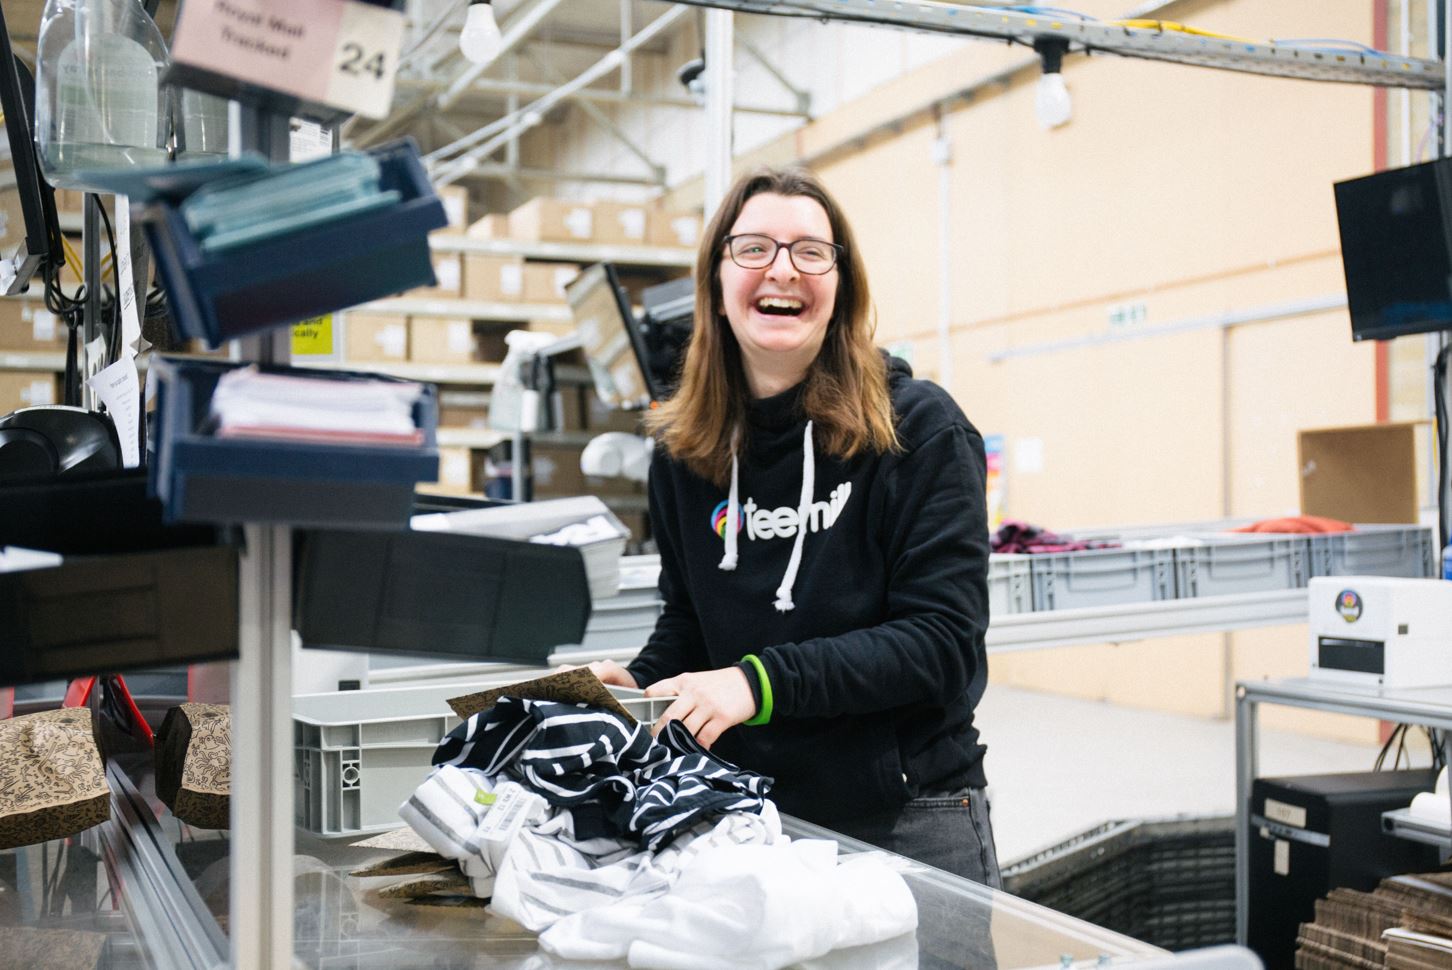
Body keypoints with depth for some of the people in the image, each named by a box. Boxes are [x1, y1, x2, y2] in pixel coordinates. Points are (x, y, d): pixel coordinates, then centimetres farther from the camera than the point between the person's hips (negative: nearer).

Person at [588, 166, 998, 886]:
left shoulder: (920, 430, -11)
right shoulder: (683, 450, 3)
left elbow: (944, 637, -17)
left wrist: (763, 680, -26)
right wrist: (639, 683, -7)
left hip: (907, 822, -3)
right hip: (747, 813, 4)